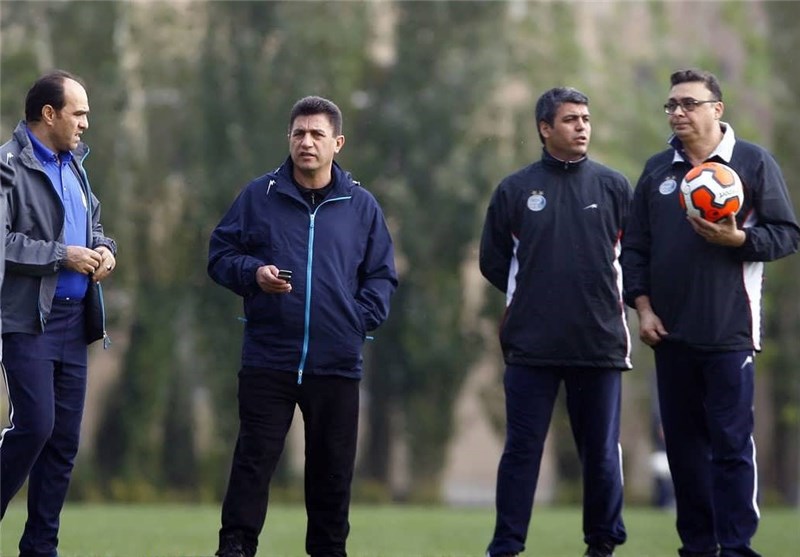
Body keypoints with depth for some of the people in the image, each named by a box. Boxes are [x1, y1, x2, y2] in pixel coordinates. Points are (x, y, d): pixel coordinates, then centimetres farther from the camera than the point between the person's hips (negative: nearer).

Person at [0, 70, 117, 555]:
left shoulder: (73, 165, 16)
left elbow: (95, 223, 27)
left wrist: (105, 249, 6)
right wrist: (62, 256, -17)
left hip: (73, 318, 8)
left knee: (65, 438, 6)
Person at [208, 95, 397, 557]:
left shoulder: (361, 205, 7)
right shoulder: (258, 197, 3)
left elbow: (382, 275, 12)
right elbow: (221, 255, 7)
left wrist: (362, 319, -3)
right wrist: (253, 273, -13)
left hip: (337, 363, 1)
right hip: (268, 359, -1)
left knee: (333, 468, 7)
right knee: (254, 460, -4)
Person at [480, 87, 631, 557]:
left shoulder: (614, 186, 4)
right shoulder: (515, 190, 4)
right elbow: (494, 260, 12)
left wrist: (613, 298, 8)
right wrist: (531, 296, 9)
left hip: (600, 342, 1)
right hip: (531, 345, 0)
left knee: (602, 451, 6)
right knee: (522, 449, 1)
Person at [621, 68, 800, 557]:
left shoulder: (754, 162, 0)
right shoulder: (657, 170, 12)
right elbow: (635, 246, 14)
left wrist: (737, 239, -17)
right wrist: (643, 307, 3)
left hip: (729, 333, -4)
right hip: (670, 333, 5)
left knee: (732, 443, -6)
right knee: (684, 443, 7)